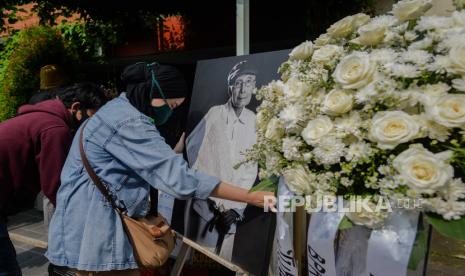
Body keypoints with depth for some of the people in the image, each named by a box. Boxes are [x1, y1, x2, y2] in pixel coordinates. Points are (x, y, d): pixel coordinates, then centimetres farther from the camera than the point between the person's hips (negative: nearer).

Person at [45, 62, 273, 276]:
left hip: (97, 222, 10)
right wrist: (253, 197, -26)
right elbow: (178, 177, -29)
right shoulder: (130, 124, -23)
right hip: (94, 228, -10)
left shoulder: (119, 109, 10)